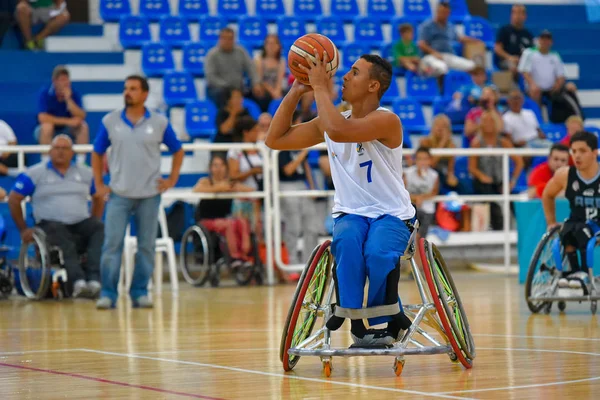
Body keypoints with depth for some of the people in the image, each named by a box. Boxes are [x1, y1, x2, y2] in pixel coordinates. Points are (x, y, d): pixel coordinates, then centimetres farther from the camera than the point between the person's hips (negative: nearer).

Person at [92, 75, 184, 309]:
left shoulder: (159, 123, 2)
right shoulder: (110, 121, 3)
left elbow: (177, 151, 12)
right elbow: (97, 153, 12)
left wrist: (172, 180, 5)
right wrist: (98, 183, 5)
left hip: (149, 194, 0)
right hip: (119, 194, 0)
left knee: (146, 246, 3)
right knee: (112, 244, -7)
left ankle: (140, 292, 12)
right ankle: (108, 294, -3)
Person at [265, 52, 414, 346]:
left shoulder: (386, 121, -15)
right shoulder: (331, 121, 5)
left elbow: (338, 131, -33)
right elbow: (275, 139, 7)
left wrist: (320, 86, -22)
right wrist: (296, 91, -1)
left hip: (392, 215, -4)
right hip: (349, 213, 4)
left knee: (378, 253, -35)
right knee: (347, 242, -32)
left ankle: (389, 319, -10)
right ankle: (354, 319, -25)